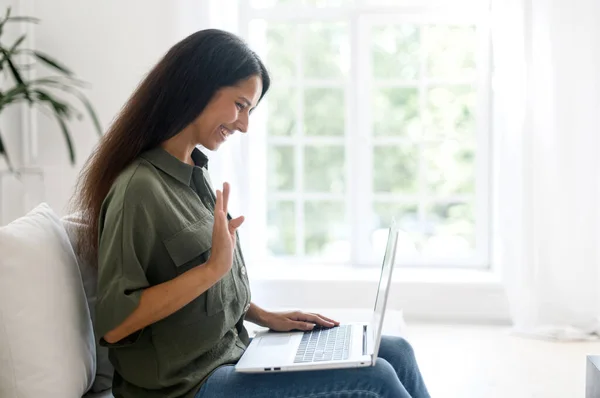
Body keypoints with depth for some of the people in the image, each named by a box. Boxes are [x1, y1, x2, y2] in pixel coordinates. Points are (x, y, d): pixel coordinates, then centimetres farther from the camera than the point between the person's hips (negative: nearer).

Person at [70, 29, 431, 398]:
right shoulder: (140, 188, -19)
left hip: (233, 352, 9)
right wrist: (213, 267, -25)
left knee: (397, 353, 2)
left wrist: (265, 316, 8)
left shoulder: (196, 172, 9)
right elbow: (113, 323, -22)